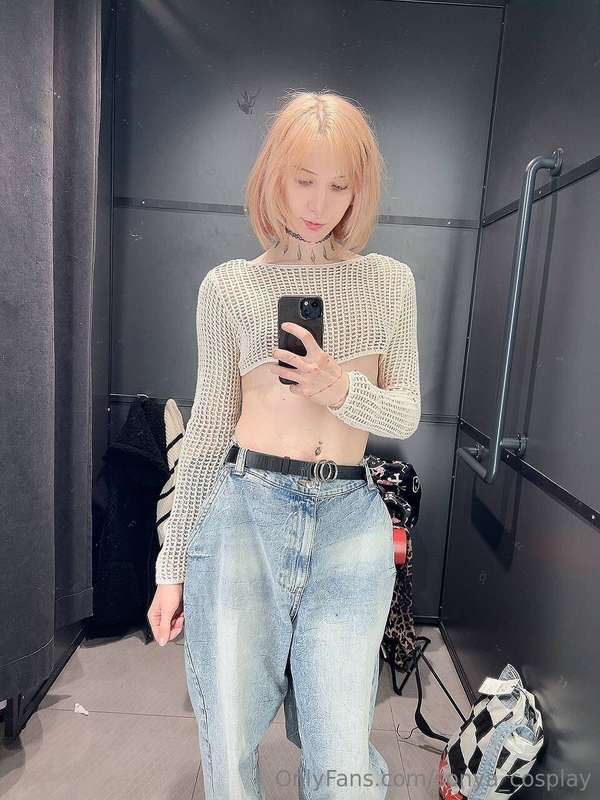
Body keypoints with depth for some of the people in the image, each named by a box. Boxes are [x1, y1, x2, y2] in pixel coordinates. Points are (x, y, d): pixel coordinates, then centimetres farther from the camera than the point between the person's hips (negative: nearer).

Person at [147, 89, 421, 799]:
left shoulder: (390, 281, 10)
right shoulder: (228, 286, 6)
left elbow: (406, 416, 9)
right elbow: (208, 426, 6)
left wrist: (342, 389, -14)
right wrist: (173, 566, 6)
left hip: (350, 518, 1)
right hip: (245, 508, 0)